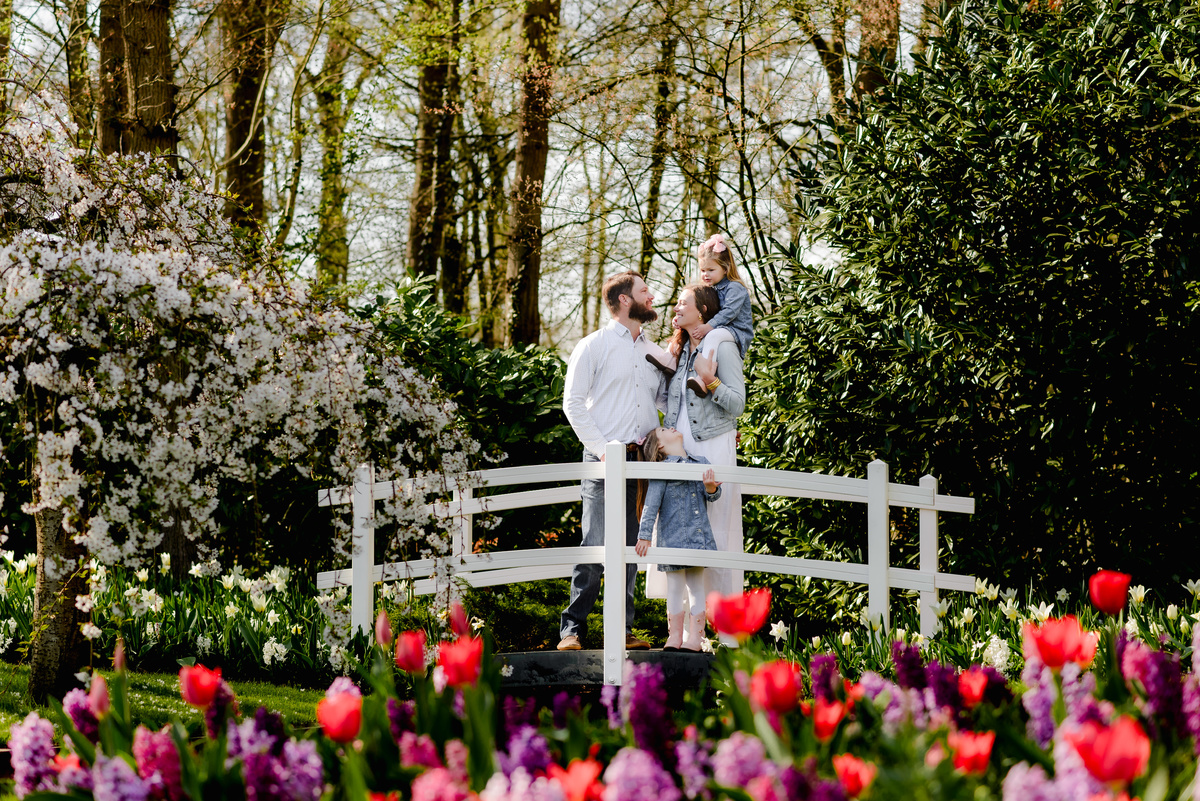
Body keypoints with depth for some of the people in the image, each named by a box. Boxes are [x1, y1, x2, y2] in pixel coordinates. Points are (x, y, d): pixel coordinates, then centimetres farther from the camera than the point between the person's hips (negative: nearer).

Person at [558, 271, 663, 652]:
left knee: (631, 548, 4)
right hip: (605, 460, -5)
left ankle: (624, 630, 7)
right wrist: (600, 448, -11)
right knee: (596, 545, -12)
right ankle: (571, 629, -9)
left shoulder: (652, 352, 18)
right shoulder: (594, 346, 1)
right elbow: (573, 402, -4)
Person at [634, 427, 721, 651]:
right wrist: (645, 535, -10)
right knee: (675, 587, 0)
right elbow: (651, 506, -5)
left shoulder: (701, 463, 14)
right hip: (672, 537, -4)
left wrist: (711, 487, -14)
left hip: (699, 536, 4)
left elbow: (712, 496, 9)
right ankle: (675, 636, 9)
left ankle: (694, 636, 8)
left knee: (696, 586, 4)